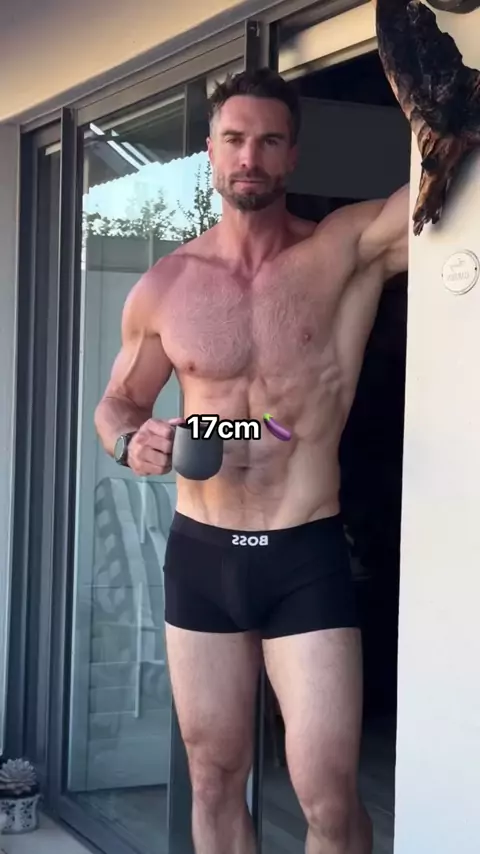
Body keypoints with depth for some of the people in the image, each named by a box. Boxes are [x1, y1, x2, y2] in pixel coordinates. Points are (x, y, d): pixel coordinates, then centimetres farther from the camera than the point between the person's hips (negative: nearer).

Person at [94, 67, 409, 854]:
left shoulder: (351, 249, -6)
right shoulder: (163, 287, 2)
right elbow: (115, 404, 14)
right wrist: (131, 444, -8)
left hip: (306, 557, -3)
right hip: (199, 556, 3)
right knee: (213, 777, 14)